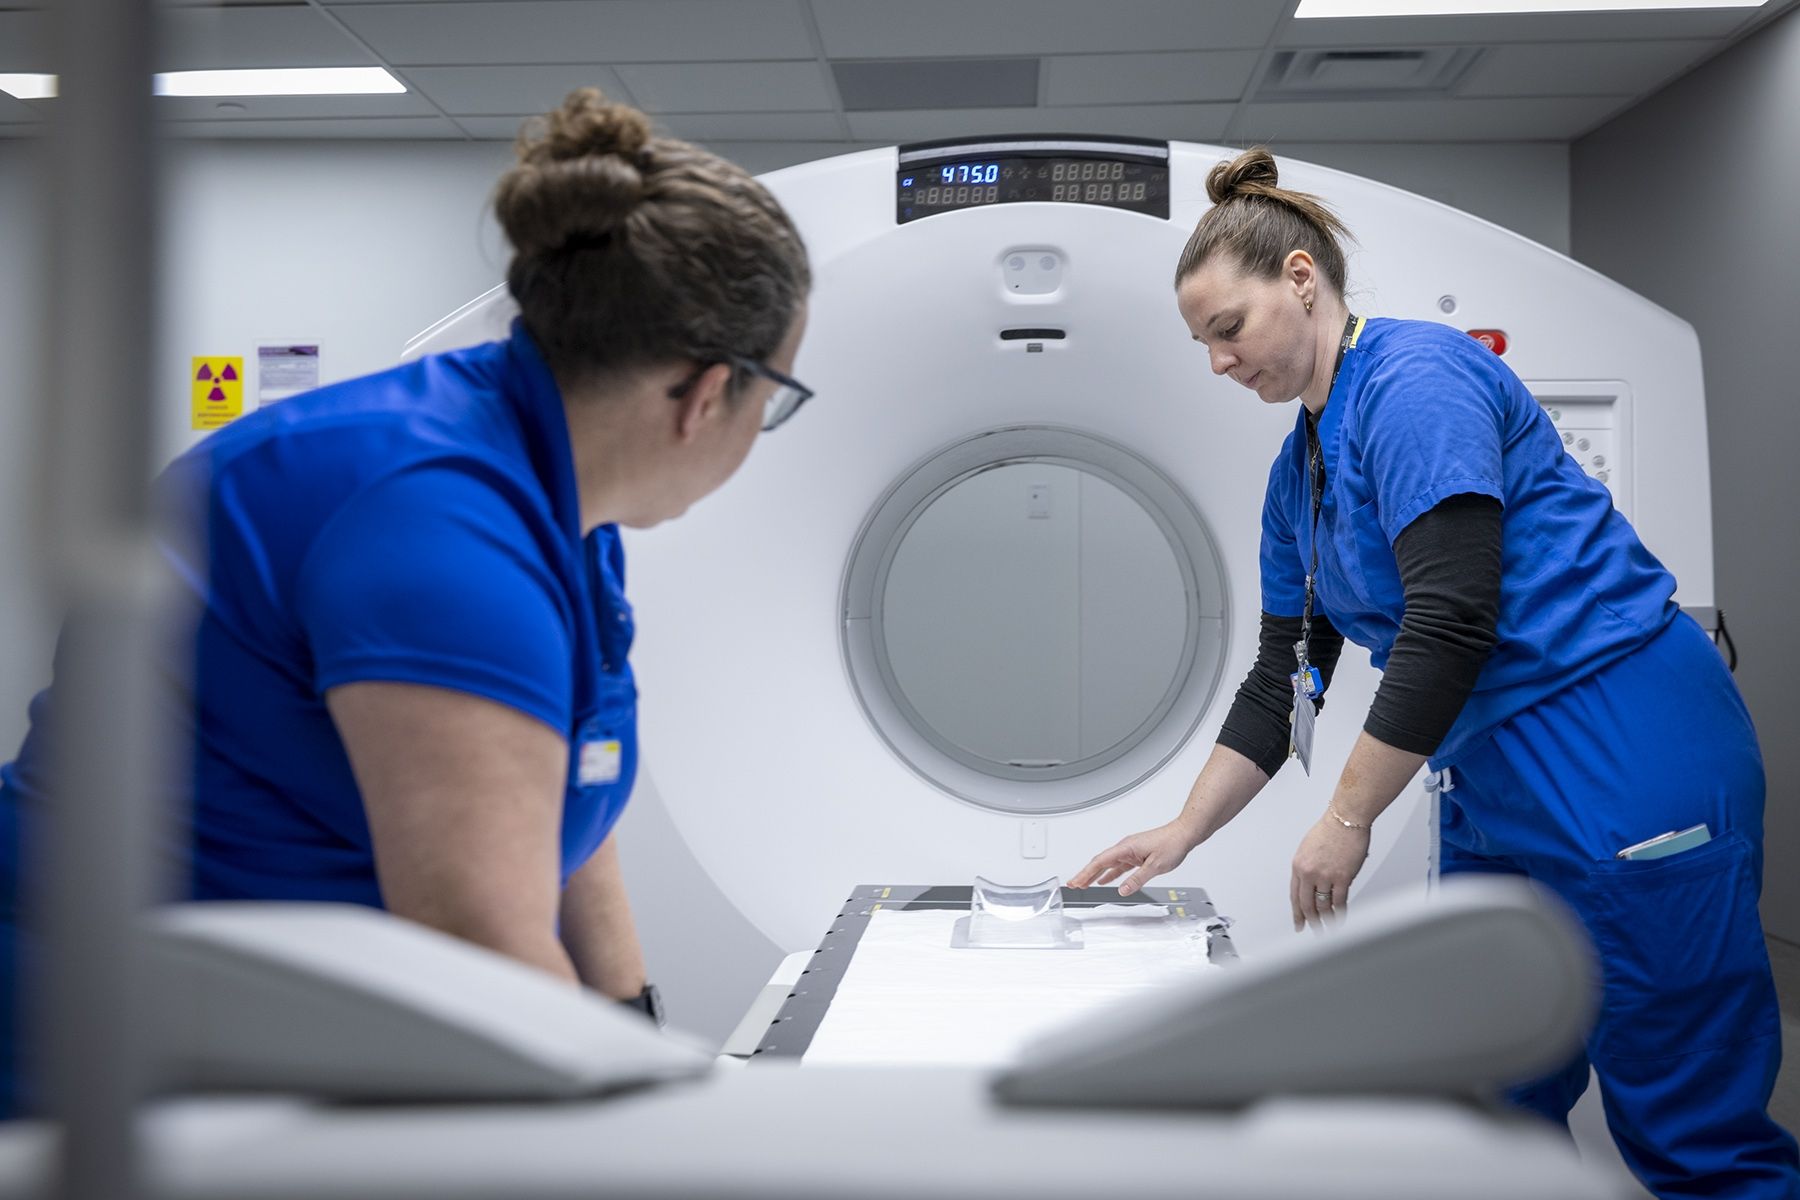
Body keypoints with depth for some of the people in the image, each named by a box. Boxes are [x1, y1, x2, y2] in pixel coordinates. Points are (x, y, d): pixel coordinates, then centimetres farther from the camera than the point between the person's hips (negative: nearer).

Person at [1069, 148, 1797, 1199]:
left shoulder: (1414, 378, -13)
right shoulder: (1299, 467, 14)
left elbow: (1450, 620, -21)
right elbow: (1285, 679, 17)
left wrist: (1347, 821, -15)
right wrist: (1181, 834, 11)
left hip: (1623, 757, -9)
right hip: (1494, 786, 9)